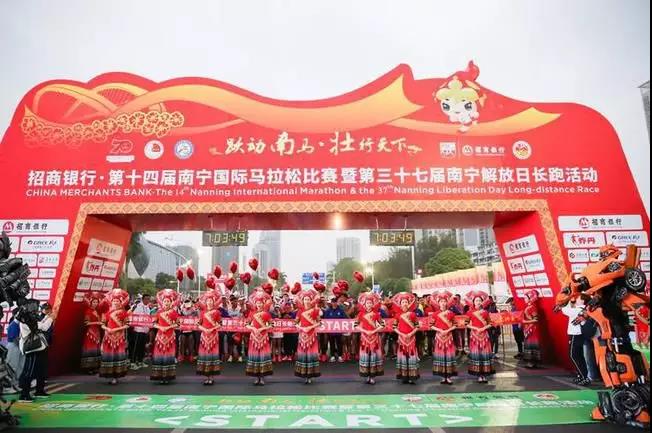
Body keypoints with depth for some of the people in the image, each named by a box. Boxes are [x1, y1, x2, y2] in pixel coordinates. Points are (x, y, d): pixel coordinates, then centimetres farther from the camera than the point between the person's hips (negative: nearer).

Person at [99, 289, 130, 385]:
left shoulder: (124, 313, 0)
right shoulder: (108, 312, 8)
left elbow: (127, 325, -5)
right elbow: (102, 324, 8)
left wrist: (117, 329, -14)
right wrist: (107, 329, -11)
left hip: (119, 337, -3)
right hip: (109, 336, 3)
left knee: (118, 354, -6)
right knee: (109, 354, 1)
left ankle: (116, 375, -1)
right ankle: (110, 374, 11)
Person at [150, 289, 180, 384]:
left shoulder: (173, 312, -1)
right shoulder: (159, 312, 5)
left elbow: (177, 324, -3)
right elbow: (154, 323, 6)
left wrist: (169, 327, -15)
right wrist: (160, 327, -11)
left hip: (170, 336, -2)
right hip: (160, 335, 2)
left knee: (169, 354, 0)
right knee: (160, 354, 1)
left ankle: (168, 376, 6)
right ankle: (160, 375, 9)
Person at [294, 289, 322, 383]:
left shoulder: (315, 310, 0)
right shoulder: (300, 311, 4)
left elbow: (319, 323, 0)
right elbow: (296, 323, 6)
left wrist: (310, 327, -13)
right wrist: (302, 328, -11)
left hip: (312, 335, -1)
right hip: (303, 335, 1)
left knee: (311, 353, -3)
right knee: (303, 353, 1)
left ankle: (310, 375, 3)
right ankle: (304, 374, 9)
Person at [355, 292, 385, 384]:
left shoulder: (376, 314, 1)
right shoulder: (361, 313, 1)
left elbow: (382, 325, 0)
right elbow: (356, 325, 0)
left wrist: (374, 331, -11)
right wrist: (364, 331, -11)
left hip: (374, 336, 0)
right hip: (365, 336, 0)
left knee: (374, 353, -2)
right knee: (366, 353, -1)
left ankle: (373, 375, 4)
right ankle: (367, 375, 8)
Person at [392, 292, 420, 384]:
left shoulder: (412, 314, 1)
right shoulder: (397, 315, 3)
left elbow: (417, 326, 2)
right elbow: (394, 327, 4)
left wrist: (411, 333, -10)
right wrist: (401, 334, -9)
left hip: (411, 337, -1)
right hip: (401, 337, 1)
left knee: (411, 355, -2)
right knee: (402, 355, 1)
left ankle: (412, 377, 2)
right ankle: (404, 376, 7)